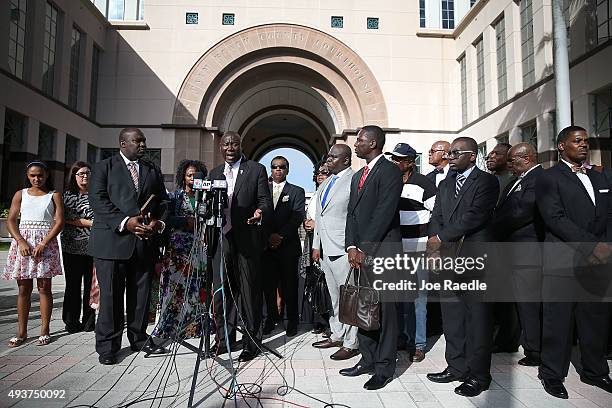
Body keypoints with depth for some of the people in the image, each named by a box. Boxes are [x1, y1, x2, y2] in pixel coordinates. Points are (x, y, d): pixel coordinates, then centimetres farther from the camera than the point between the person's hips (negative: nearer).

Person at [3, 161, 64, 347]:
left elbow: (59, 222, -2)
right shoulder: (20, 194, 12)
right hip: (22, 242, 2)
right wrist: (21, 242, -11)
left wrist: (44, 244, -13)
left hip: (46, 243, -2)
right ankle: (22, 331, 13)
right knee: (24, 288, 5)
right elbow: (11, 221, 5)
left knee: (44, 287, 1)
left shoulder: (54, 195, 6)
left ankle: (44, 330, 7)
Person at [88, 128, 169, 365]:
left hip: (145, 241, 4)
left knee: (142, 294, 9)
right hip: (112, 241, -3)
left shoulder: (153, 171, 18)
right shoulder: (104, 167, 6)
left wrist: (158, 223, -5)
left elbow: (163, 201, 15)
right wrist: (126, 222, -17)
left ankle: (139, 339, 24)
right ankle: (107, 346, 15)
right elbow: (98, 201, -6)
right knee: (111, 295, 1)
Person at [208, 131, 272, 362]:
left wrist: (260, 213, -25)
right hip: (221, 239, 5)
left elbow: (266, 202, -3)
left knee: (249, 290, 1)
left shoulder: (257, 170, 2)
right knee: (220, 290, 8)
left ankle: (250, 341, 12)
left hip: (247, 240, -4)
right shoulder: (214, 174, 17)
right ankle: (224, 338, 23)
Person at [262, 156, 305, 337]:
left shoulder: (297, 192, 7)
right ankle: (271, 317, 18)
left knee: (290, 284, 2)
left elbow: (297, 217, -4)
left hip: (288, 245, -2)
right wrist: (269, 236, -8)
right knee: (269, 283, 5)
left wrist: (281, 236, -13)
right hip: (267, 245, 2)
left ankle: (292, 321, 12)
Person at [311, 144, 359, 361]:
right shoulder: (326, 183, 18)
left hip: (343, 250, -8)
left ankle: (351, 343, 10)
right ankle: (337, 336, 29)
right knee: (335, 296, 17)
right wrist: (316, 246, 17)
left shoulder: (354, 181, -9)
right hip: (325, 249, 9)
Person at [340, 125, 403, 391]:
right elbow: (352, 214, 14)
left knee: (384, 308, 0)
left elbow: (384, 214, -15)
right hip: (361, 252, 8)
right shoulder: (358, 176, 20)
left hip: (382, 251, -8)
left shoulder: (390, 171, -6)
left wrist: (364, 248, -14)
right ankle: (368, 359, 24)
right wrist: (352, 247, 1)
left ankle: (384, 367, 11)